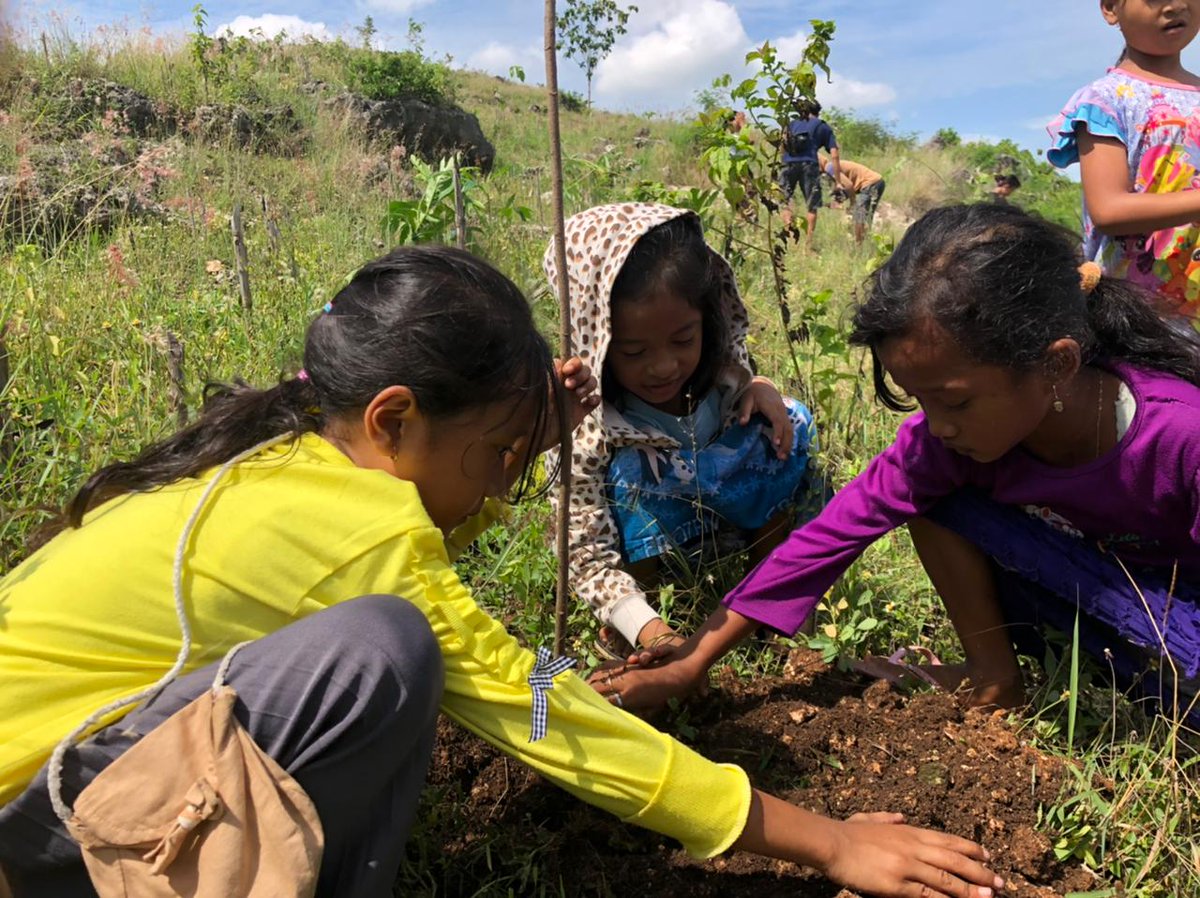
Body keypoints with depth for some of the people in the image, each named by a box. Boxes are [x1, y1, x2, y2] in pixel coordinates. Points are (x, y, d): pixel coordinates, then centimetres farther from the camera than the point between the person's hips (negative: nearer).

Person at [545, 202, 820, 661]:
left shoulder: (720, 364, -21)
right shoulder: (582, 429, -34)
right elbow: (589, 558, -31)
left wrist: (760, 390, -17)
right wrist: (651, 632, -45)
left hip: (733, 513, 5)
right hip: (648, 547, -4)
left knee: (787, 424, -16)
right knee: (632, 472, -36)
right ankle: (620, 628, -14)